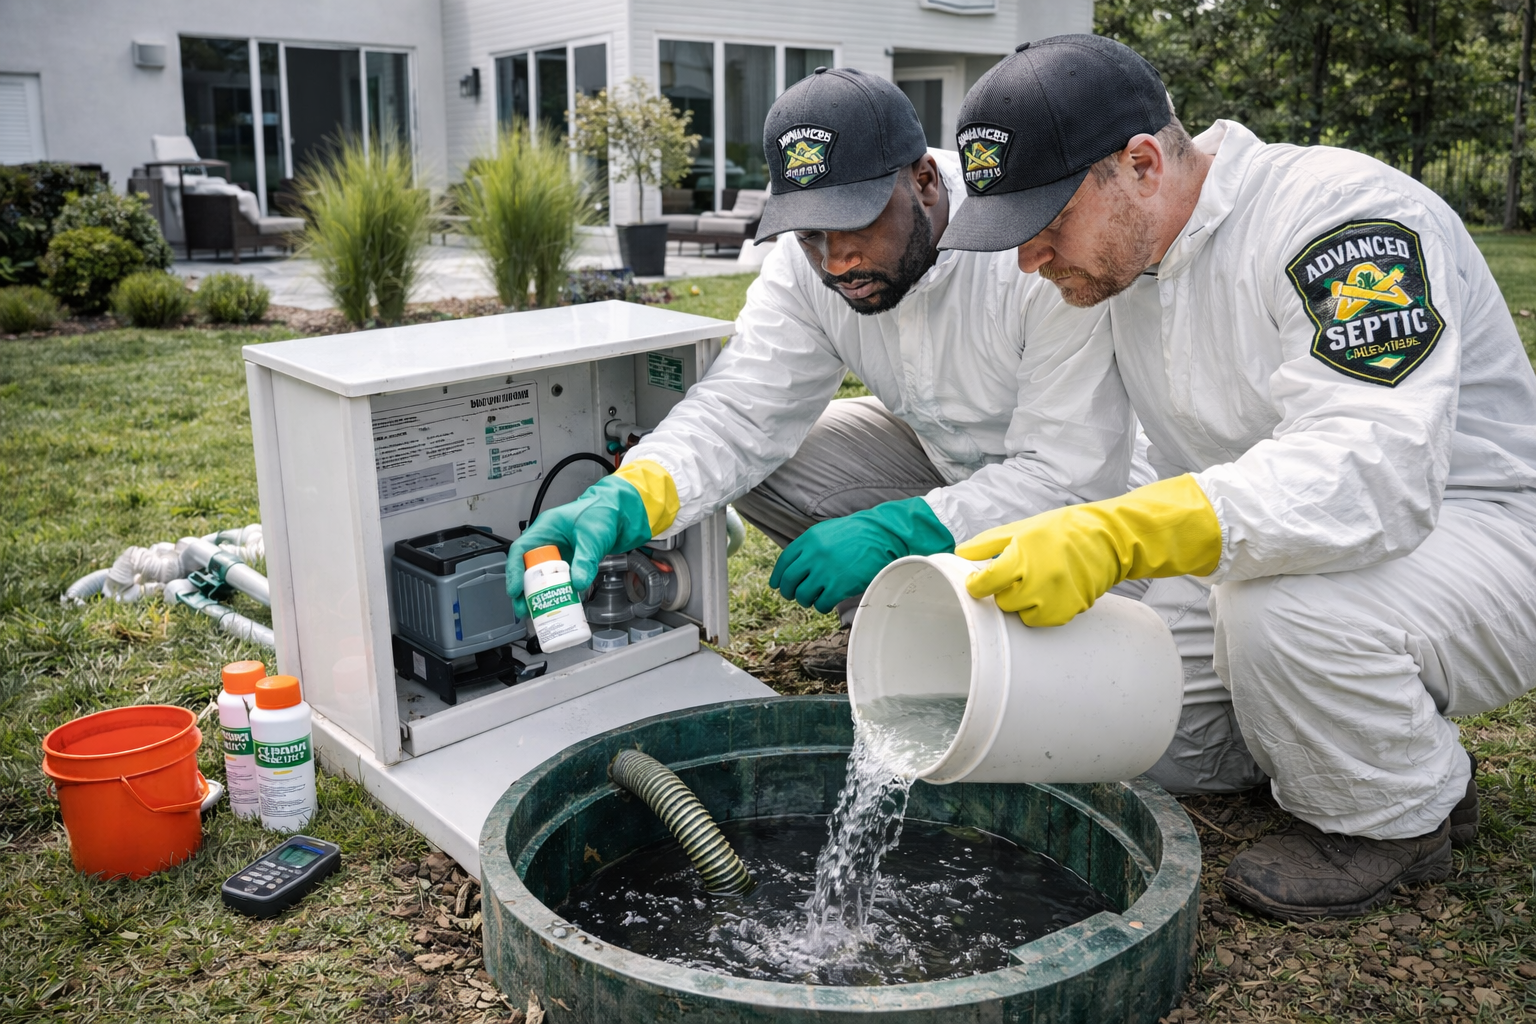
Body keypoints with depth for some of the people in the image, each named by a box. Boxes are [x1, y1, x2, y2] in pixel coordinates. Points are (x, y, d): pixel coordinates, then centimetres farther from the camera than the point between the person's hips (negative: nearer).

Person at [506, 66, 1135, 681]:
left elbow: (1074, 474, -31)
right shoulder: (807, 260, -15)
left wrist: (894, 532, -35)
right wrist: (627, 500, -39)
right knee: (757, 464, -15)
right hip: (939, 454, 5)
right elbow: (741, 410, -19)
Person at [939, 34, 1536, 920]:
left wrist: (1115, 539, -48)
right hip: (1275, 548, 8)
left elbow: (1374, 472, -38)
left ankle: (1401, 819, -6)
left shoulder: (1342, 215, -25)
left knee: (1285, 607, -36)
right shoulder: (1119, 256, 1)